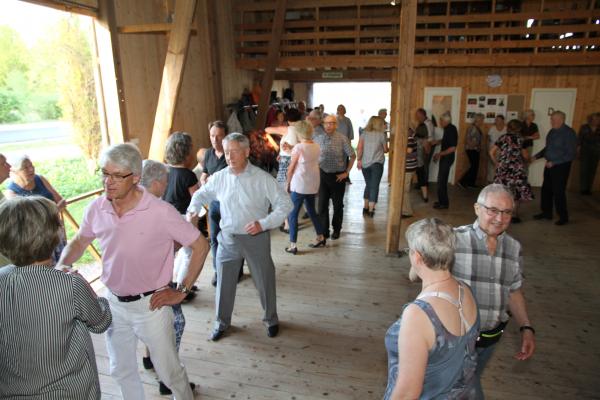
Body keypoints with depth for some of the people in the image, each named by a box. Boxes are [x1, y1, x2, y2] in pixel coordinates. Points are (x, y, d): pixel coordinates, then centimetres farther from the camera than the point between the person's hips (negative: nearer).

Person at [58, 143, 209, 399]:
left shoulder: (160, 212, -23)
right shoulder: (96, 209, -8)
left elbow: (200, 246, -15)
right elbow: (78, 243, 11)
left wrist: (182, 291, -13)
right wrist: (61, 266, -8)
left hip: (151, 304, -4)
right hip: (114, 303, 5)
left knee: (169, 372, 12)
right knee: (121, 371, 24)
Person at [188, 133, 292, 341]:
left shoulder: (262, 179, -14)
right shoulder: (219, 177, -2)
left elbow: (285, 204, -13)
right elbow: (201, 194, 15)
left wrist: (264, 223, -22)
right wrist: (193, 209, -4)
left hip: (256, 238, -2)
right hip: (228, 238, 3)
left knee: (265, 281, 13)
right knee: (224, 282, 13)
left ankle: (271, 319, 38)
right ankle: (222, 321, 37)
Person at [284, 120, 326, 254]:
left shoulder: (298, 148, -14)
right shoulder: (317, 147, 3)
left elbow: (291, 168, -10)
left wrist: (287, 183, 4)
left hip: (299, 185, -7)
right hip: (313, 185, 7)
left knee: (293, 214, 3)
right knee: (311, 211, 23)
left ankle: (293, 246, 4)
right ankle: (320, 238, 31)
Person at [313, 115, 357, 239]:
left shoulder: (342, 139, -9)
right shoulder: (317, 138, -2)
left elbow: (353, 156, -3)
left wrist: (346, 172, -5)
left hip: (338, 176, -2)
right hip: (323, 174, 2)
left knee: (338, 204, 11)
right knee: (322, 204, 3)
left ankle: (336, 230, 28)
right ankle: (324, 231, 15)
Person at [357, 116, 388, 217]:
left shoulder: (364, 133, 4)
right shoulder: (382, 134, -2)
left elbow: (359, 148, -3)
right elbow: (385, 150, 6)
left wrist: (359, 160, 6)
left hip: (364, 163, 3)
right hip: (377, 163, -3)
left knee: (368, 185, 18)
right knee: (374, 186, 4)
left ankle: (365, 208, 21)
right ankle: (371, 210, 3)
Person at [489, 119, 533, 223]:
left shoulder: (503, 138, 3)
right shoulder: (520, 139, -3)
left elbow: (491, 152, 0)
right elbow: (525, 156, 0)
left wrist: (497, 164, 9)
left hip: (503, 168, 2)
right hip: (517, 169, -2)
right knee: (516, 192, 8)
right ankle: (514, 216, 13)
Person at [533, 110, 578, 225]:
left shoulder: (569, 133, -15)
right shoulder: (552, 132, 6)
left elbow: (571, 154, -17)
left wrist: (554, 162, -20)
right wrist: (537, 156, 7)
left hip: (561, 166, -7)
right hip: (550, 165, 7)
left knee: (558, 192, -2)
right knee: (546, 189, 12)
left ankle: (563, 217, 14)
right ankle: (546, 213, 27)